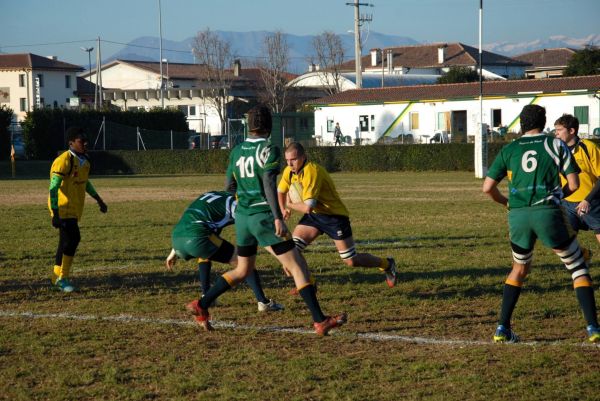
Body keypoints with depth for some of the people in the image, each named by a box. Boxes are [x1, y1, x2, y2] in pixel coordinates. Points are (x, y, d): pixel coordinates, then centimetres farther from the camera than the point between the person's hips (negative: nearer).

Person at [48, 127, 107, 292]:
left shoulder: (84, 160, 9)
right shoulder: (64, 161, -19)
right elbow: (53, 188, -22)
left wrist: (99, 200, 28)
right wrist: (55, 213, -27)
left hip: (75, 209, 9)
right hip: (63, 208, -9)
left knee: (66, 241, 13)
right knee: (73, 238, -15)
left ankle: (58, 276, 23)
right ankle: (62, 278, -7)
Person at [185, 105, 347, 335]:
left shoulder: (237, 151, 8)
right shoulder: (269, 150, -11)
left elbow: (230, 185, 14)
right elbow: (269, 183, -21)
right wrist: (278, 217, -25)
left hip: (242, 215, 7)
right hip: (263, 216, -7)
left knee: (242, 271, 23)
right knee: (298, 266, -2)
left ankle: (201, 306, 18)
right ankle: (320, 321, -6)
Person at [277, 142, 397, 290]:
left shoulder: (312, 172, -30)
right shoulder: (288, 172, -4)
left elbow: (307, 207, -36)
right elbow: (280, 191, 17)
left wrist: (290, 205, -16)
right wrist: (283, 210, -1)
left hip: (334, 216, -7)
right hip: (314, 215, 7)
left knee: (351, 261, -3)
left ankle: (386, 264, 23)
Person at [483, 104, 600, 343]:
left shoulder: (509, 149, 12)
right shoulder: (556, 145, 7)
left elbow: (488, 187, 9)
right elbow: (573, 184, 3)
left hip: (517, 215, 3)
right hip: (548, 213, -3)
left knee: (520, 268, 25)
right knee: (578, 268, 10)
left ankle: (502, 328, 18)